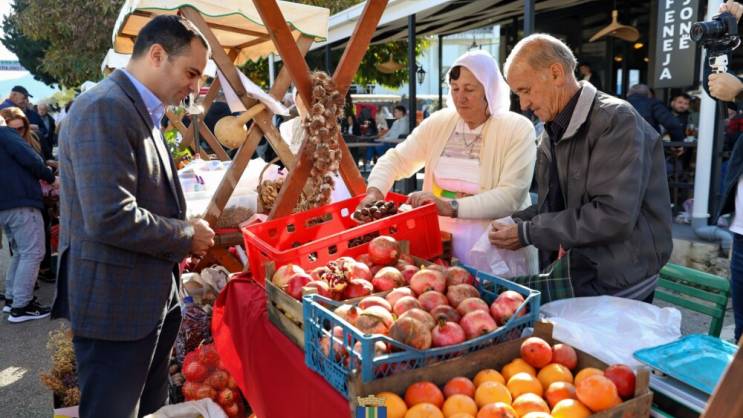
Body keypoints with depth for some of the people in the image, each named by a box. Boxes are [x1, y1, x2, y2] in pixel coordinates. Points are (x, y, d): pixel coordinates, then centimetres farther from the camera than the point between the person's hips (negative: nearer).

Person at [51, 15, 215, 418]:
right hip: (114, 304, -9)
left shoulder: (141, 112, 11)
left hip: (151, 298, 10)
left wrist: (194, 232, 6)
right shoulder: (105, 108, -20)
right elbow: (111, 218, -29)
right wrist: (187, 236, -15)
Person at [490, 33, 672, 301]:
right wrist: (511, 226, -7)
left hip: (621, 287, -7)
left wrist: (527, 233, -22)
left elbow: (614, 216, -27)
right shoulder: (553, 132, 7)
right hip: (582, 277, 7)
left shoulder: (616, 121, -19)